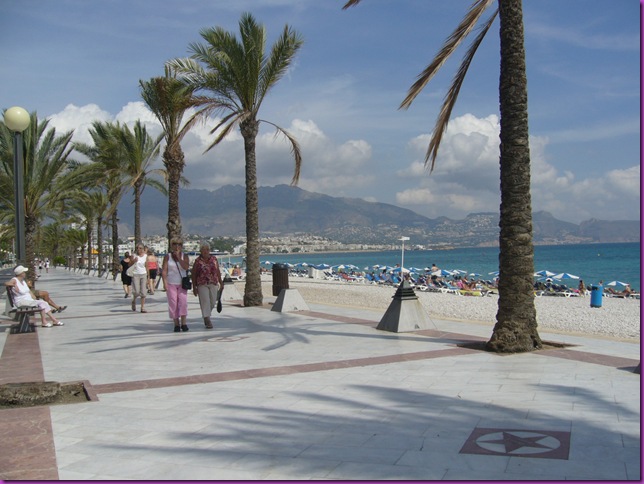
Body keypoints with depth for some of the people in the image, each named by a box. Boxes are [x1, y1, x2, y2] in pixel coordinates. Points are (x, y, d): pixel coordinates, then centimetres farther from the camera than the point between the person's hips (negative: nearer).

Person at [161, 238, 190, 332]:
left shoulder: (184, 256, 7)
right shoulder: (167, 256, 5)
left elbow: (186, 267, -10)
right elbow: (164, 270, -1)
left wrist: (178, 257, -12)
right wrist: (165, 283, -11)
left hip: (182, 283, 0)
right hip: (171, 283, 0)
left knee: (183, 302, -13)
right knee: (173, 304, -4)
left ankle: (183, 323, -12)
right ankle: (176, 324, 2)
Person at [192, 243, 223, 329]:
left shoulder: (214, 259, 5)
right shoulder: (197, 261, -3)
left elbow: (218, 271, 12)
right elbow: (193, 275, 0)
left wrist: (221, 282, 12)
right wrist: (194, 287, -3)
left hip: (213, 284, 3)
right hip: (202, 285, -3)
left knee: (212, 302, 7)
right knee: (205, 301, -12)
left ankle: (206, 315, 34)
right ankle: (207, 321, -11)